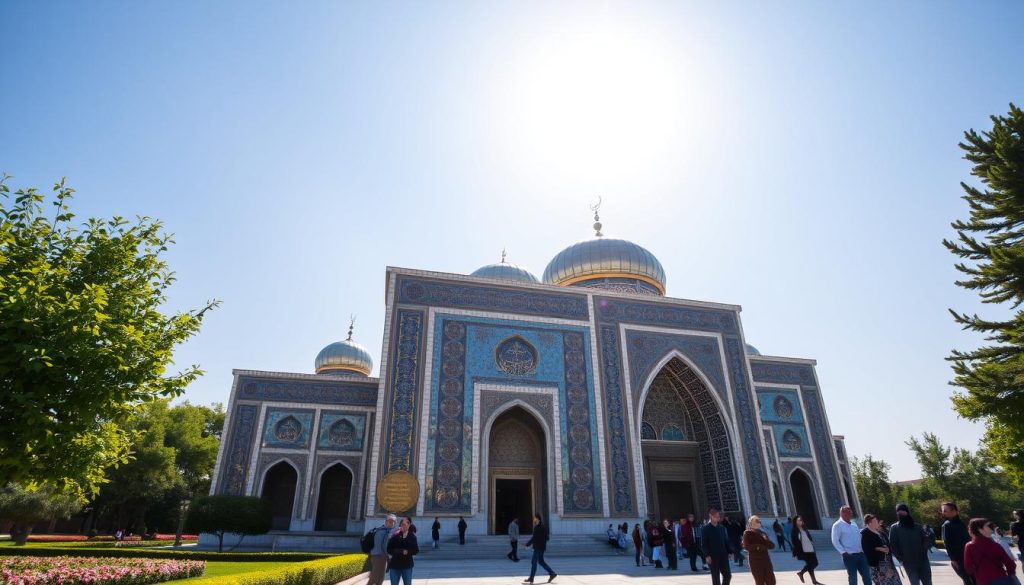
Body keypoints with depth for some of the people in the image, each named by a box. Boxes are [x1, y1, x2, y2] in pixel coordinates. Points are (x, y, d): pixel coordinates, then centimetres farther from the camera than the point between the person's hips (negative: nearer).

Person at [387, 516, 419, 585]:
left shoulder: (412, 536, -3)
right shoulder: (395, 536, -4)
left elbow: (416, 550, 0)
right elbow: (389, 550, -7)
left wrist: (408, 552, -17)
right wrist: (401, 551, -16)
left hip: (407, 565, 0)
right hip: (395, 565, 0)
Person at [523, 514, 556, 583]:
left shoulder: (538, 527, -19)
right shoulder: (543, 526, 12)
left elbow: (534, 538, -22)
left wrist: (527, 544, -13)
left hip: (538, 547, -10)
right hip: (541, 547, 10)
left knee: (533, 562, -2)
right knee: (541, 561, 16)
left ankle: (531, 578, 4)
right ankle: (552, 573, 17)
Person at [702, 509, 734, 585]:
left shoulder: (722, 528, 11)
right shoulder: (706, 528, -5)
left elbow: (726, 541, 15)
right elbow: (703, 544, -8)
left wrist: (729, 551, 6)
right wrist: (707, 555, -15)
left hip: (723, 555, 5)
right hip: (713, 557, -5)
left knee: (728, 575, 3)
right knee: (716, 577, 1)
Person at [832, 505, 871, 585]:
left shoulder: (853, 524, 14)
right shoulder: (837, 525, -9)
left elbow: (859, 536, 21)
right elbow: (835, 541, -13)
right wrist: (843, 552, -20)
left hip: (860, 554, 6)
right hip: (849, 556, -6)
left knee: (866, 575, 9)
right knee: (852, 577, 3)